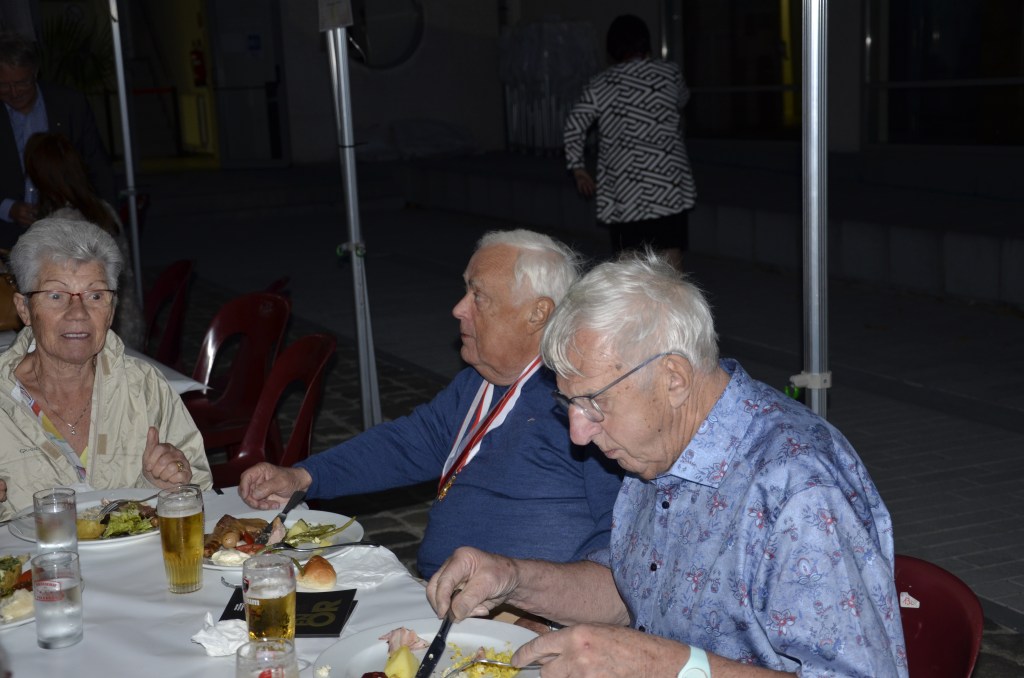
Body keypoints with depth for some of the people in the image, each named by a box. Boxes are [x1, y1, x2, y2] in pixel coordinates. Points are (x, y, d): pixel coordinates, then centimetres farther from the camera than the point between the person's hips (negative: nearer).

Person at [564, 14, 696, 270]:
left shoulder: (598, 84, 2)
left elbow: (573, 127, -4)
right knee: (671, 257, 2)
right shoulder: (669, 74, 3)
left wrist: (578, 168, 7)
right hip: (667, 182, -1)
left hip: (623, 188, 1)